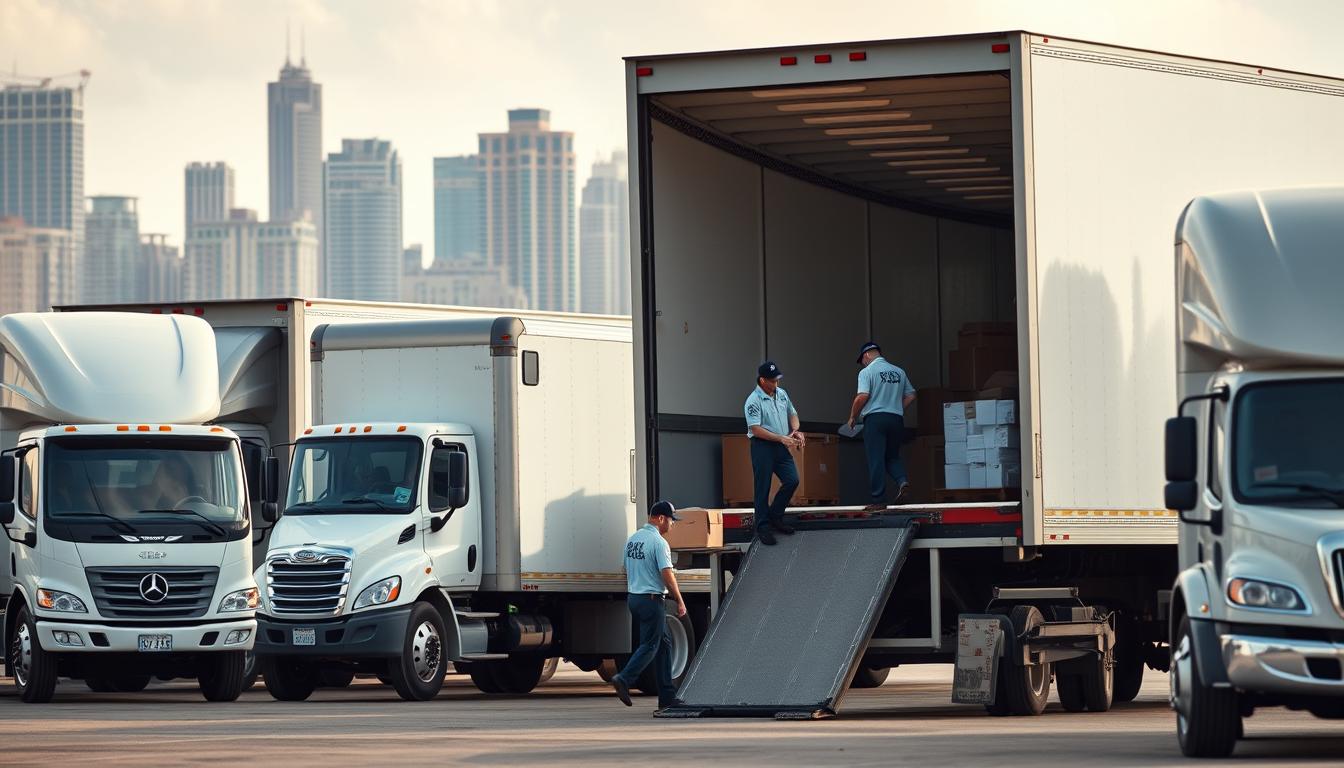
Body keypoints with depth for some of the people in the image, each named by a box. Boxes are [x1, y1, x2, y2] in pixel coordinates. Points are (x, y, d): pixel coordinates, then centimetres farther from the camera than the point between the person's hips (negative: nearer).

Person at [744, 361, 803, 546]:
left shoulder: (781, 394, 10)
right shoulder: (753, 401, -14)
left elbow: (792, 414, 23)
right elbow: (756, 429, -19)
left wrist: (795, 431, 2)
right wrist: (781, 438, -21)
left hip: (781, 447, 7)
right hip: (762, 447, -7)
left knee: (792, 480, -1)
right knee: (763, 488, -3)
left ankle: (775, 516, 16)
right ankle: (763, 527, 2)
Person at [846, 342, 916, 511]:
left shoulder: (867, 372, -4)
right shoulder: (899, 372, 13)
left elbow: (863, 396, -14)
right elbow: (910, 396, 14)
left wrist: (852, 418, -2)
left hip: (875, 418, -5)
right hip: (897, 419, 5)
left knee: (876, 460, -2)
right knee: (892, 456, 17)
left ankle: (879, 500, -5)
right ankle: (902, 479, -11)